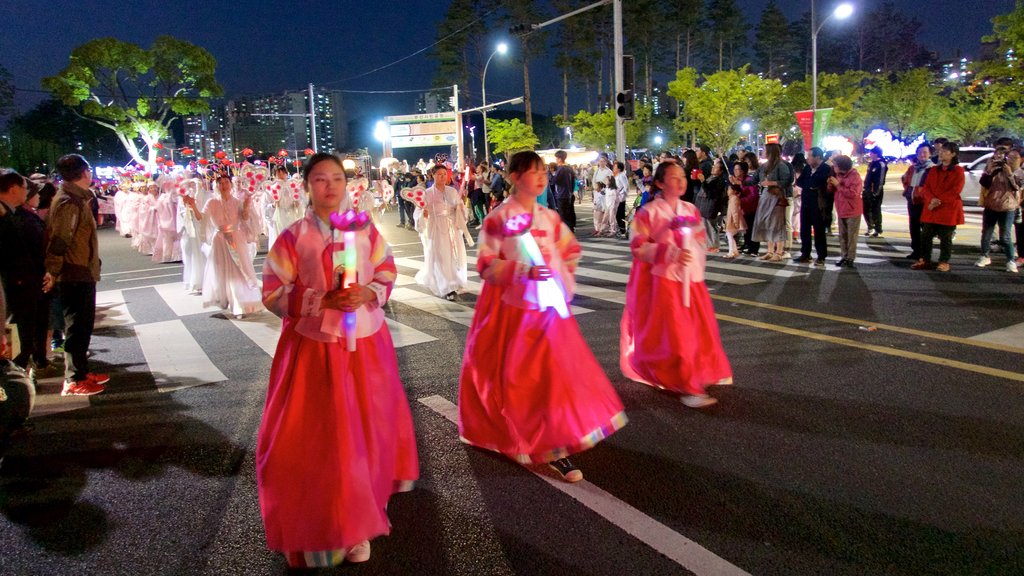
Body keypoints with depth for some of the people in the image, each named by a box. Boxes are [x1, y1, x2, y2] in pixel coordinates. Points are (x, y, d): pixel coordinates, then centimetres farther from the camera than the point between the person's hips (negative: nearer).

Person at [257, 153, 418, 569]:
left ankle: (357, 521, 35)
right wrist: (321, 300, -19)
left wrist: (368, 294, -15)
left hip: (366, 343, 3)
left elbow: (388, 274, 6)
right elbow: (273, 294, -6)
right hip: (312, 346, -3)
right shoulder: (292, 237, -5)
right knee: (315, 433, 0)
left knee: (368, 427, 12)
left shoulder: (366, 230, 2)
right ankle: (322, 522, 17)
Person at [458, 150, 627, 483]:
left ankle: (551, 445, 16)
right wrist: (525, 271, -23)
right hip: (513, 308, -5)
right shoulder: (498, 218, -9)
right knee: (518, 376, 0)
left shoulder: (550, 217, 7)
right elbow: (487, 265, -12)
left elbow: (571, 250, 20)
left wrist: (562, 278, 7)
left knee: (554, 370, 4)